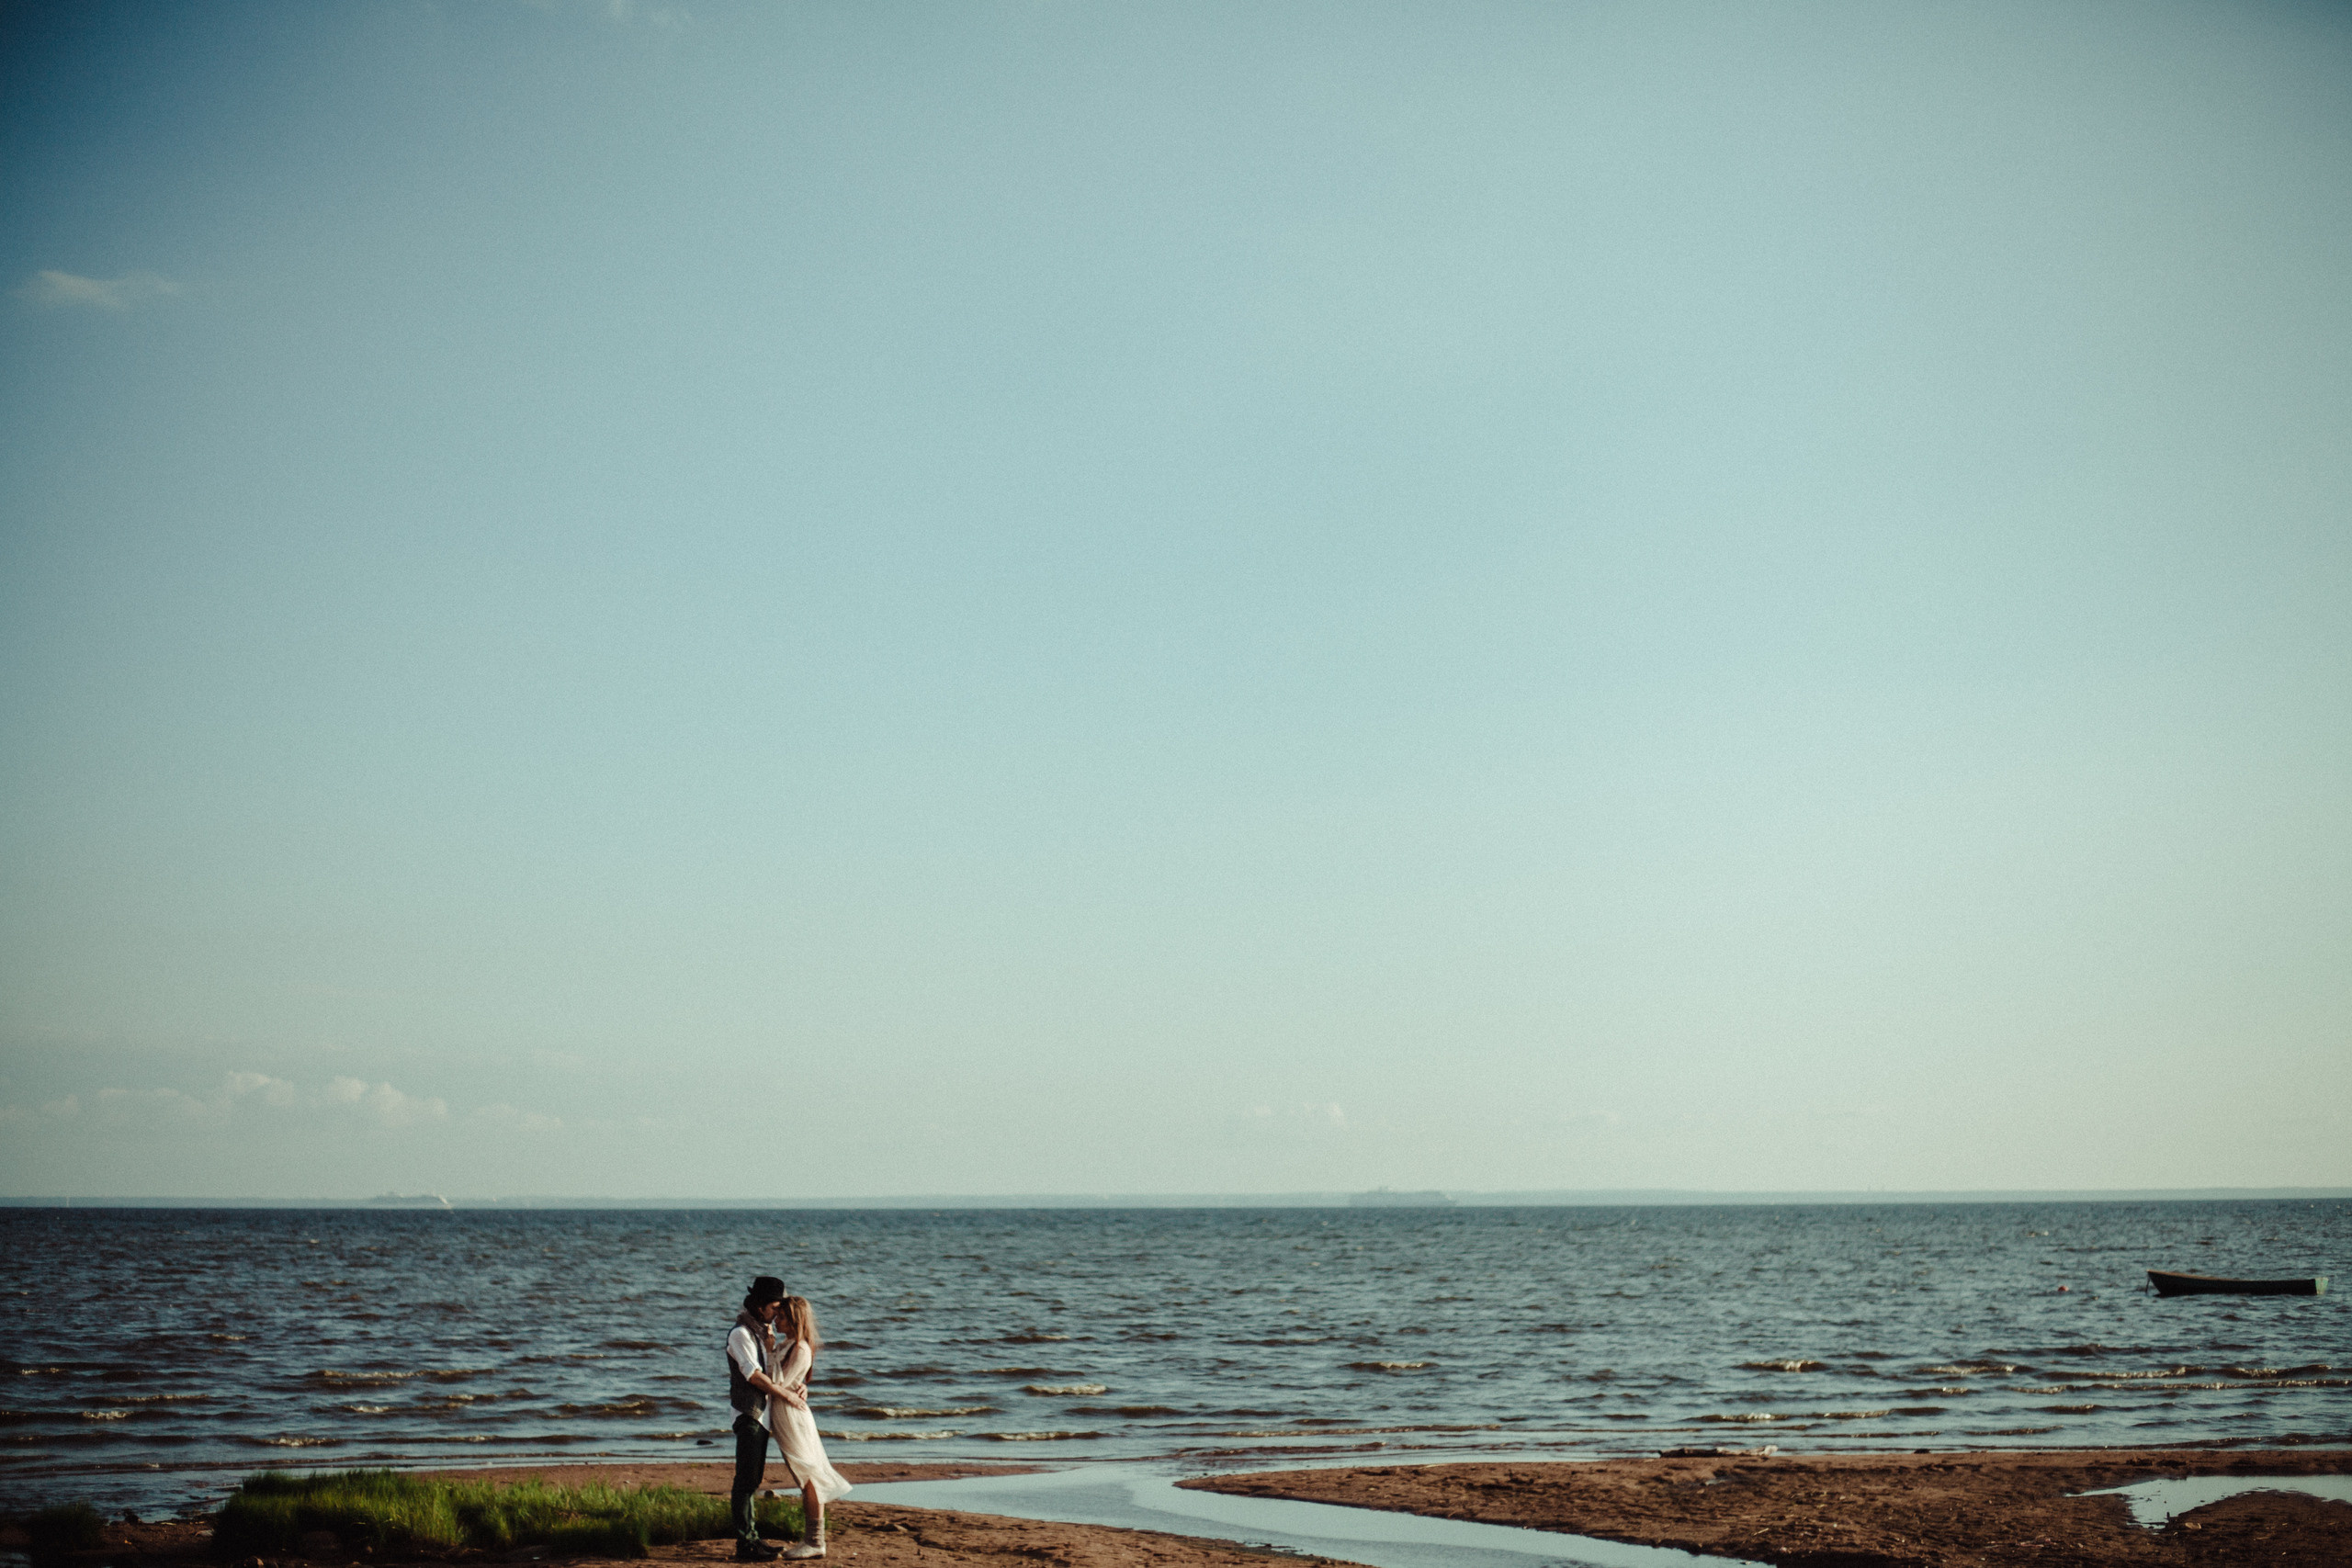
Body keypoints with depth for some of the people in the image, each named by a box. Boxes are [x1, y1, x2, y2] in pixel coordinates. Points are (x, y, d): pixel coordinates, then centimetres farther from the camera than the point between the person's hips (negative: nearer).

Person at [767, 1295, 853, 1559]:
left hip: (793, 1417, -10)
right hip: (781, 1417, 10)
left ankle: (816, 1542, -2)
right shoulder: (785, 1344, 14)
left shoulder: (800, 1350, -14)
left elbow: (778, 1384, -17)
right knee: (806, 1480, 12)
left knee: (809, 1479, -5)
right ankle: (810, 1539, 17)